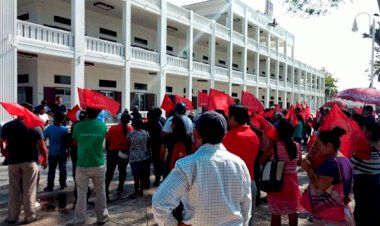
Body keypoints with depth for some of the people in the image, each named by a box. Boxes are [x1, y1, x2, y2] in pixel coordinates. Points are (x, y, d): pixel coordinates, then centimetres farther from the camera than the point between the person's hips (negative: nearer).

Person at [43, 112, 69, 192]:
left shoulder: (50, 128, -10)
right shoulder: (65, 129, -10)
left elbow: (43, 137, -3)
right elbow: (67, 141, -4)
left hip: (52, 153, 0)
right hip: (62, 153, 0)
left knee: (51, 170, 7)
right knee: (62, 169, 11)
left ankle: (50, 186, 10)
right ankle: (62, 184, 19)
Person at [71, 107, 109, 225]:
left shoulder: (78, 126, -6)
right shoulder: (103, 126, -4)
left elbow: (74, 138, 11)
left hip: (82, 166, -1)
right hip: (98, 166, 1)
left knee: (81, 194, 7)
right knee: (100, 193, 13)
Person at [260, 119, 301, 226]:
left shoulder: (273, 146, -16)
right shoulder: (297, 146, -3)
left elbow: (261, 161, -7)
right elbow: (299, 163, 12)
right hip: (292, 181, 4)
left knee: (276, 213, 9)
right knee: (292, 212, 19)